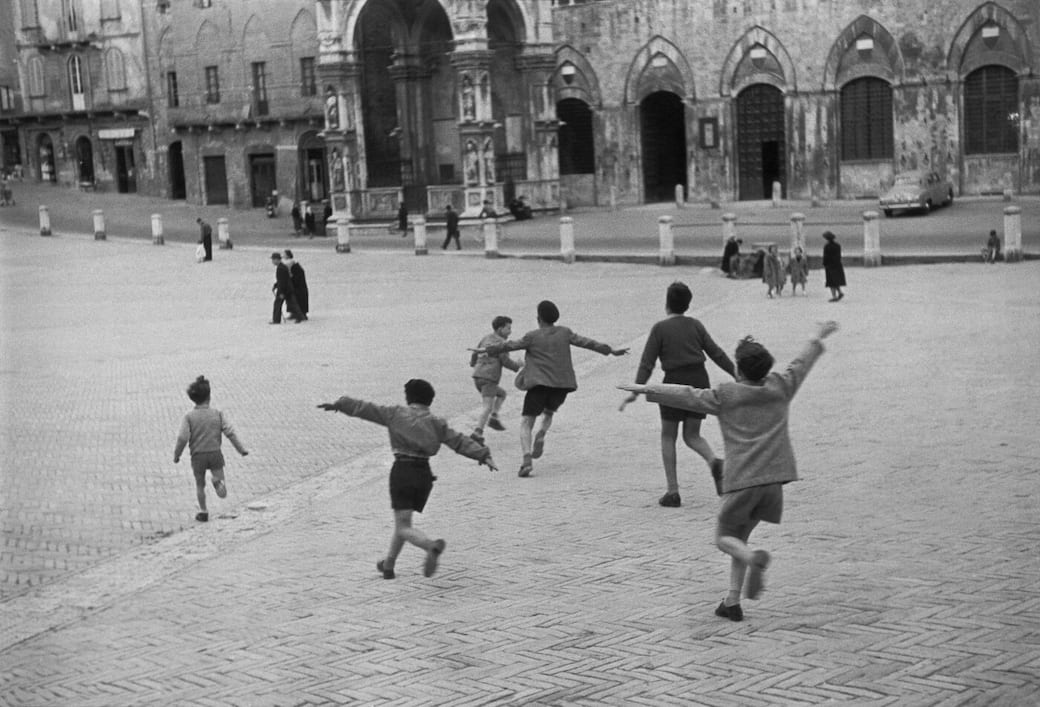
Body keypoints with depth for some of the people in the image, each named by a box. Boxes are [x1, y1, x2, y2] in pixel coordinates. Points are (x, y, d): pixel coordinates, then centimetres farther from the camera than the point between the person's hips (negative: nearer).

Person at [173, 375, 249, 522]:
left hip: (198, 456, 0)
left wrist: (176, 455, 1)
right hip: (215, 454, 0)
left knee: (200, 485, 23)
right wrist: (241, 449, 5)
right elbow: (230, 433, -4)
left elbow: (182, 438, -13)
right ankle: (218, 481, -28)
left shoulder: (189, 417, -7)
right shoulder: (217, 414, -3)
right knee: (223, 494, 4)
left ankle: (203, 512, 26)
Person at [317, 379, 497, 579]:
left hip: (402, 471, -4)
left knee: (404, 528, -5)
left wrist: (339, 404, 16)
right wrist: (484, 455, -3)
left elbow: (364, 408, 8)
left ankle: (432, 546, -34)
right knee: (402, 521, 22)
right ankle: (388, 565, 32)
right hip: (424, 474, 4)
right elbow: (460, 441, 0)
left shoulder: (395, 414, 4)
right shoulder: (436, 423, 9)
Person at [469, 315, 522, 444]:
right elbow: (506, 361, -11)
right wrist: (518, 366, 8)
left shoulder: (486, 339, 18)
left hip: (477, 377, 8)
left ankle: (494, 418, 11)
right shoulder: (501, 342, -5)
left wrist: (473, 363, 47)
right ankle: (477, 433, -29)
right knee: (488, 407, -15)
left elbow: (475, 353, 25)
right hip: (489, 379, -8)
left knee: (501, 393, 26)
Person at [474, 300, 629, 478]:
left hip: (540, 384, -3)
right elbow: (587, 342, 8)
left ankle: (527, 460, -22)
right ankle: (541, 436, -1)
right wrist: (611, 351, 15)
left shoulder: (533, 337, -2)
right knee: (548, 413, 31)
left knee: (526, 424, 1)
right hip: (562, 385, 4)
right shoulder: (565, 333, 6)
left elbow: (509, 346, 1)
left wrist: (487, 350, 11)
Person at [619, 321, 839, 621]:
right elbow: (801, 363, 24)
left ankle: (754, 559, -24)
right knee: (740, 535, 17)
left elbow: (686, 395, -3)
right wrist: (818, 338, 41)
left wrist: (647, 389, 4)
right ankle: (732, 602, 12)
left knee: (724, 537, 9)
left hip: (741, 481, -4)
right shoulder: (780, 388, 9)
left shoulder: (725, 396, -2)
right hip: (773, 480, 4)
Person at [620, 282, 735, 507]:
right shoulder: (695, 325, 8)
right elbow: (716, 353, 9)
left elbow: (647, 362, -9)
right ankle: (713, 460, -17)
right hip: (699, 380, 4)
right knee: (692, 435, 15)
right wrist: (737, 375, 16)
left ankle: (673, 491, 4)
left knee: (668, 437, 9)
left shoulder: (660, 328, -4)